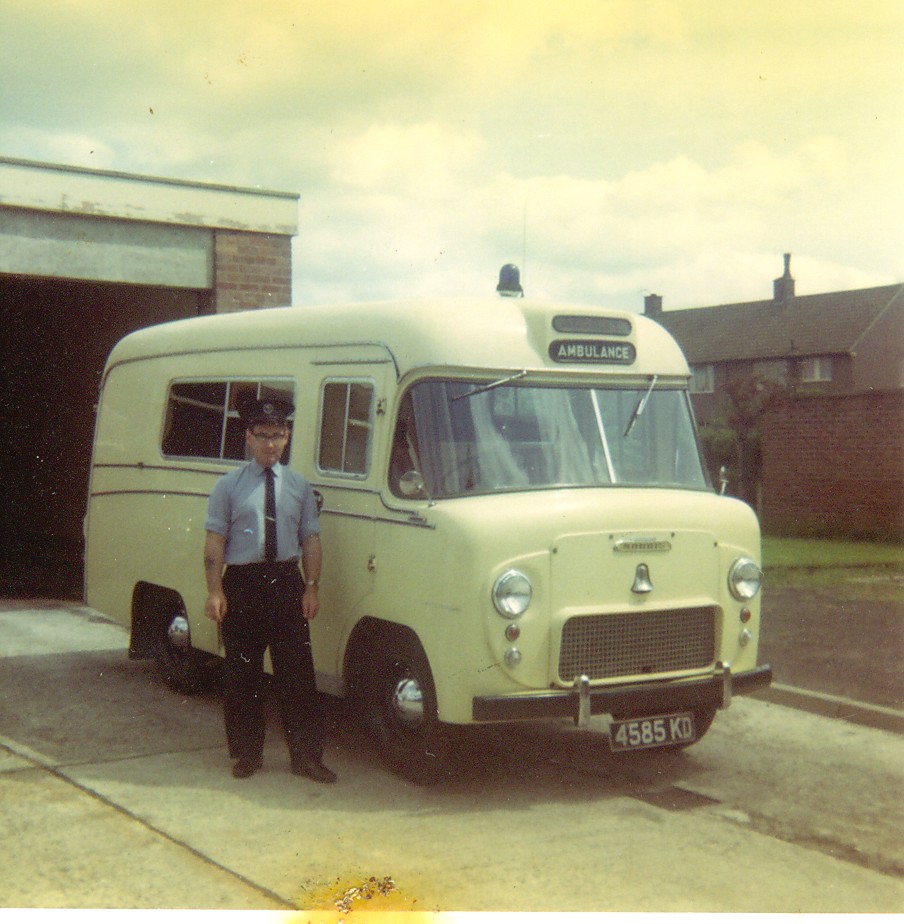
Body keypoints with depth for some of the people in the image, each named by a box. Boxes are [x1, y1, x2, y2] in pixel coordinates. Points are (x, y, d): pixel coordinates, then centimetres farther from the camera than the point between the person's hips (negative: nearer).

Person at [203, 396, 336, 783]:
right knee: (242, 674, 7)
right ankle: (247, 753, 20)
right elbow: (215, 540, -1)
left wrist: (312, 587, -1)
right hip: (242, 583, -1)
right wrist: (215, 592, -8)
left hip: (287, 582, 1)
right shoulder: (229, 485, 3)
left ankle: (306, 756, 7)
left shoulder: (299, 486, 10)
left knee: (297, 673, -1)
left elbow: (311, 538, 8)